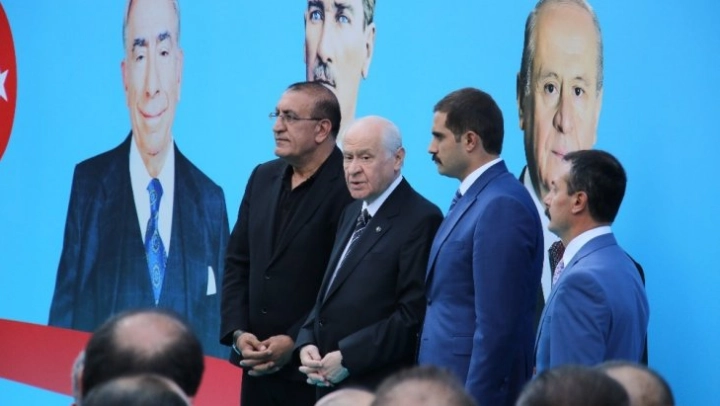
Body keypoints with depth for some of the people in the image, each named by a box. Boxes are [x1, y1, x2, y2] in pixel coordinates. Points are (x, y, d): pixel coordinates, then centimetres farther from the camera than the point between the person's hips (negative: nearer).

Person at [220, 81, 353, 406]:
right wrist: (238, 333, 1)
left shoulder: (348, 188, -11)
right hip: (258, 365, 6)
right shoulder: (263, 178, 12)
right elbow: (237, 263, 13)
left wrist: (295, 342, -15)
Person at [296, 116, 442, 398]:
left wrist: (348, 357, -17)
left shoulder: (421, 220, -12)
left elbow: (415, 314, -18)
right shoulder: (352, 213, 17)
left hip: (381, 391, -8)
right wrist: (307, 342, 2)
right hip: (331, 386, 8)